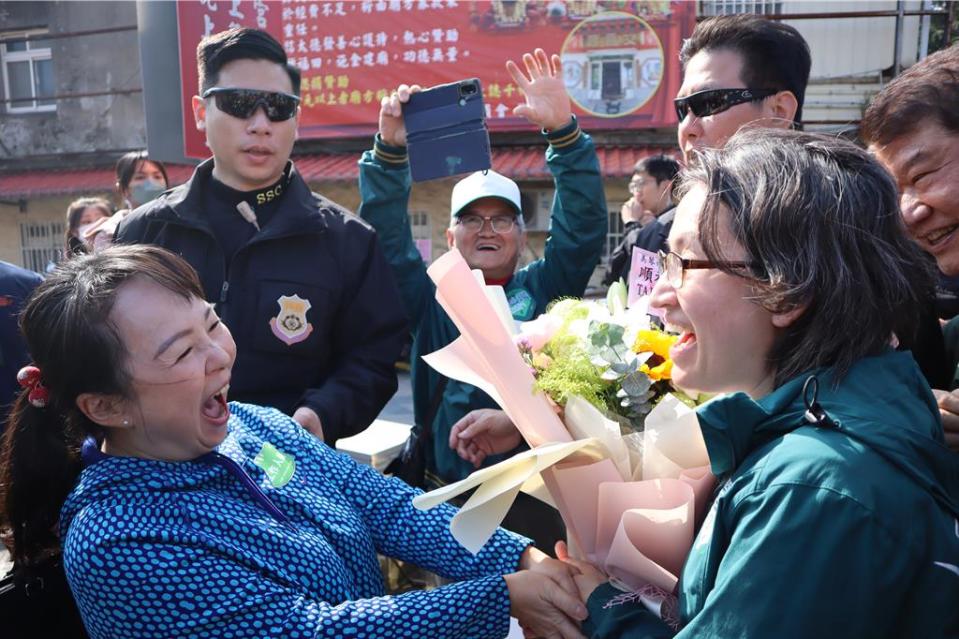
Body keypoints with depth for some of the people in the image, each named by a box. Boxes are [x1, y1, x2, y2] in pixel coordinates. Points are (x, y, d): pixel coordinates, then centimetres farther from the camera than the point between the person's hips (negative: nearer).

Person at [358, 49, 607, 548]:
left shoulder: (544, 289, 5)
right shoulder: (433, 299, 6)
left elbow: (583, 227, -6)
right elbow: (387, 235, -5)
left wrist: (563, 132, -16)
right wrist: (389, 151, -17)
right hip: (448, 494, 1)